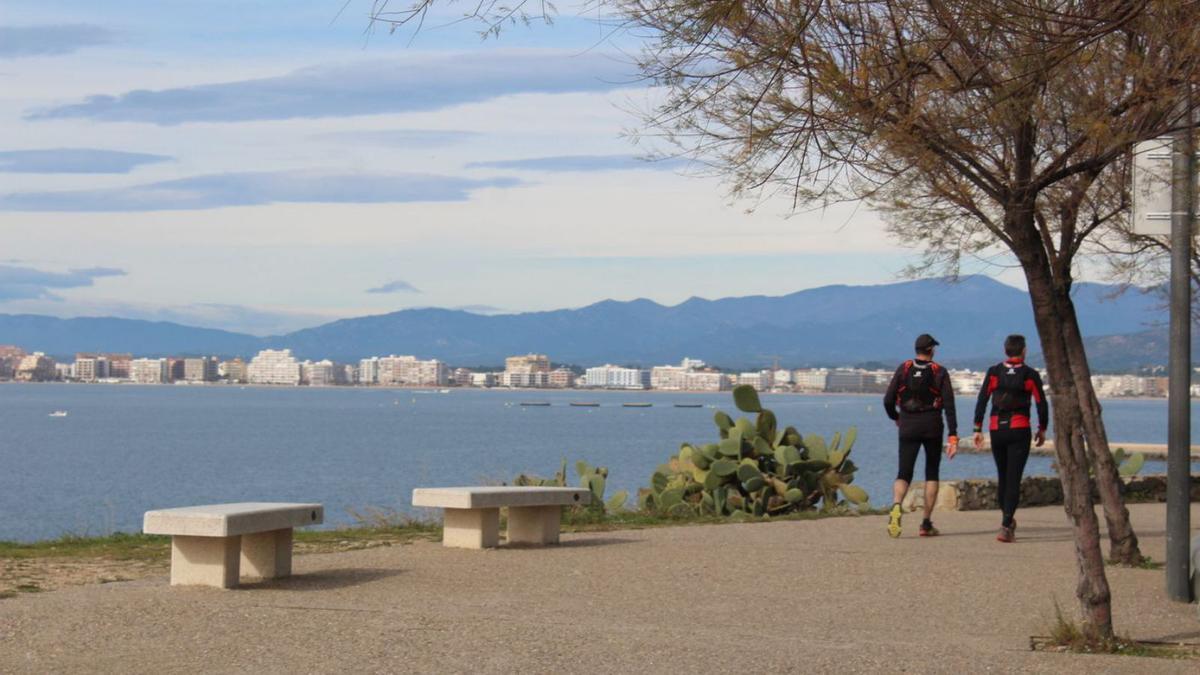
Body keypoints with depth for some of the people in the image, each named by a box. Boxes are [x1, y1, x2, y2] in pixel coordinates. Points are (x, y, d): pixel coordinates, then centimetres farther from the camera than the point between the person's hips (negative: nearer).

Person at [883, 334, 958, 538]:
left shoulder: (903, 369, 2)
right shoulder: (940, 372, -1)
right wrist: (953, 436, -10)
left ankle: (896, 505, -32)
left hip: (908, 428, 1)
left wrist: (896, 418, 20)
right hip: (932, 428, 0)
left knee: (904, 474, 0)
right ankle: (926, 523, 11)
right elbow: (949, 406, -9)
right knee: (932, 474, 15)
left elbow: (888, 401, -1)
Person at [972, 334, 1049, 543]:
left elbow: (982, 400, -3)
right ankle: (1006, 526, -16)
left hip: (996, 429, 2)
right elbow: (1042, 404, -1)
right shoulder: (1030, 375, -1)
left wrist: (978, 429, 0)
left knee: (1002, 476, 18)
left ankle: (1008, 520, 31)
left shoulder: (994, 372, 3)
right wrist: (1042, 429, 12)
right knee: (1013, 479, -4)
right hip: (1019, 430, -2)